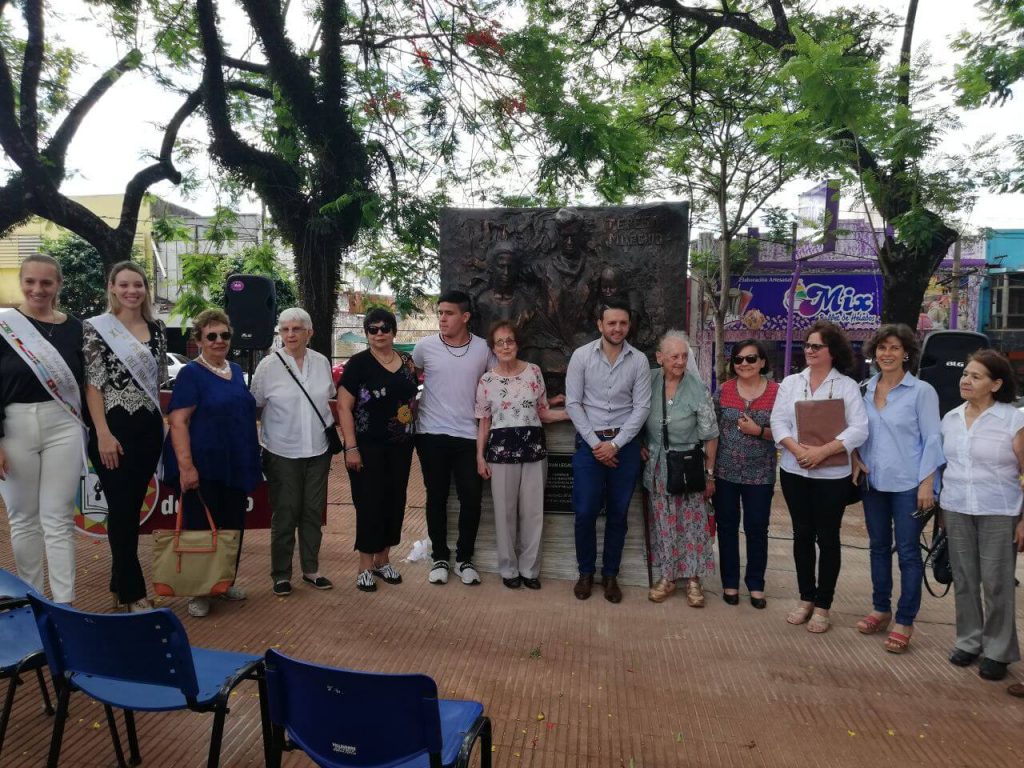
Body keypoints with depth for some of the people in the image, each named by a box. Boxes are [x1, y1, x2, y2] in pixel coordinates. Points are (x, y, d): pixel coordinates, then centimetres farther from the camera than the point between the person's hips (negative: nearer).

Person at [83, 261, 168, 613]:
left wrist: (162, 425, 12)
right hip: (114, 427, -5)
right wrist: (103, 433, -16)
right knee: (121, 509, 0)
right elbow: (92, 384, -9)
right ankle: (132, 590, 10)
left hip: (149, 427, 5)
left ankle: (120, 582, 25)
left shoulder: (156, 329, 10)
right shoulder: (97, 327, -5)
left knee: (134, 507, 12)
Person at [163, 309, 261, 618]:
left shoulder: (236, 371, 11)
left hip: (236, 466, 7)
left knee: (233, 526, 14)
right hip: (203, 467, -6)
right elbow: (178, 421, -15)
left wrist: (251, 461, 17)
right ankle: (199, 592, 16)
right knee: (201, 529, 2)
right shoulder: (190, 373, -9)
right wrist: (186, 465, -24)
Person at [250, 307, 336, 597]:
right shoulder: (269, 365, -7)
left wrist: (332, 429, 14)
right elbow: (253, 405, 0)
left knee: (313, 511, 11)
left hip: (318, 450, 3)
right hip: (283, 453, -3)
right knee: (285, 514, 3)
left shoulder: (322, 362, 3)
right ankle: (281, 574, 18)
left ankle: (311, 569, 24)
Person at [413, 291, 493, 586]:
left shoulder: (483, 348, -2)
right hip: (432, 434, 0)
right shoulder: (424, 346, -3)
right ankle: (439, 557, 24)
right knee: (437, 498, 9)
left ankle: (464, 558, 20)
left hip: (469, 435, 0)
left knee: (471, 499, 2)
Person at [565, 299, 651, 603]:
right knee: (585, 512, -1)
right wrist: (595, 443, -9)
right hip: (589, 442, -1)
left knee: (618, 513, 9)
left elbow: (641, 407, -2)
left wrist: (615, 444, -9)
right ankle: (585, 572, 19)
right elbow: (573, 403, -4)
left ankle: (610, 575, 24)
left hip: (625, 444, 1)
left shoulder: (639, 360, 0)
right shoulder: (581, 355, -3)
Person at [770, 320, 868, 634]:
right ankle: (806, 598, 26)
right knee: (802, 535, 12)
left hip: (832, 475, -3)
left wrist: (822, 451, -20)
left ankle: (822, 605, 17)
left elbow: (859, 429, -10)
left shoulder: (847, 386, -3)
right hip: (794, 471, 3)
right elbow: (778, 421, 0)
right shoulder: (790, 382, 7)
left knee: (827, 538, 5)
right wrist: (797, 449, -17)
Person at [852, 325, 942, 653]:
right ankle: (881, 609, 28)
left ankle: (905, 622, 11)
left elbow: (932, 439, -8)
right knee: (879, 547, 14)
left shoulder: (921, 391, -7)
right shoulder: (865, 390, 6)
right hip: (873, 482, 5)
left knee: (908, 552, 2)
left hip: (907, 485, -5)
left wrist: (926, 484, -13)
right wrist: (856, 459, -2)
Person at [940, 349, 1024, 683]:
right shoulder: (950, 418, 6)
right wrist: (942, 508, 12)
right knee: (964, 580, 11)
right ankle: (968, 641, 24)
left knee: (996, 582, 2)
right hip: (957, 511, 4)